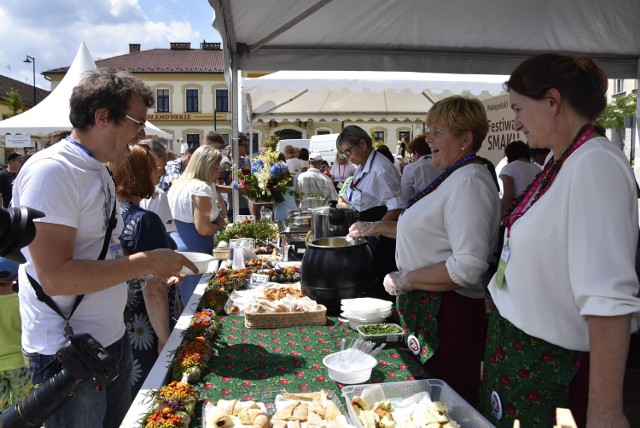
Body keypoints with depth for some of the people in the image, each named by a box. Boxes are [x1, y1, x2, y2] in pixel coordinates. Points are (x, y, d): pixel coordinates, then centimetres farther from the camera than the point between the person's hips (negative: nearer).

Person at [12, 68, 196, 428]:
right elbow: (55, 277, -26)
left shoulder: (98, 170, 11)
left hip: (112, 340, 9)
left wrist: (156, 268, 3)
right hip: (68, 354, -8)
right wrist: (145, 262, -21)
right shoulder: (51, 171, -19)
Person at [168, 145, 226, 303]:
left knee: (182, 304, 15)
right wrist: (219, 225, -1)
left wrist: (214, 215, 16)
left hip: (174, 247, 9)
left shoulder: (178, 184, 13)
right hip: (193, 252, -9)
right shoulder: (201, 188, -15)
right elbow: (203, 229, -21)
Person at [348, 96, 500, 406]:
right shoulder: (454, 177, 12)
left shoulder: (469, 183, -20)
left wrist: (404, 280, -19)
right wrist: (377, 228, 22)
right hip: (427, 309, 10)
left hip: (449, 314, -10)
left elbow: (468, 267, -28)